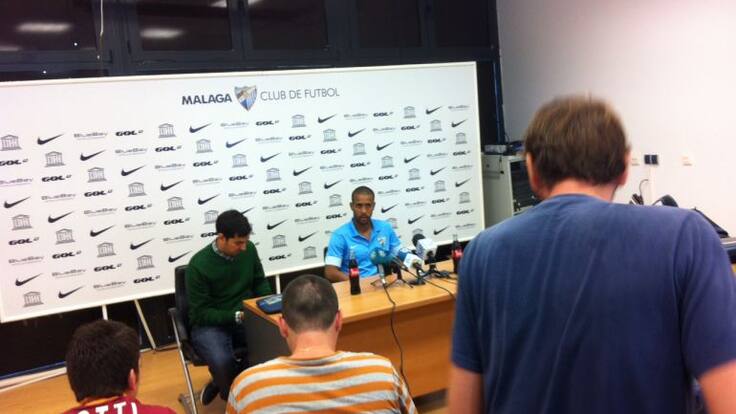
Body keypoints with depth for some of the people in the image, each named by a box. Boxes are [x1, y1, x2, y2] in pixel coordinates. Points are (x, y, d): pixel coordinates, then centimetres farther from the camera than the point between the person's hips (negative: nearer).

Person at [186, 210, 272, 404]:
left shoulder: (249, 249, -2)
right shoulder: (199, 265, -16)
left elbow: (260, 282, 14)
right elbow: (201, 313, -13)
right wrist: (236, 316, -23)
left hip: (246, 318, 5)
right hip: (210, 325, -4)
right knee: (223, 363, -36)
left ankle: (221, 384, -2)